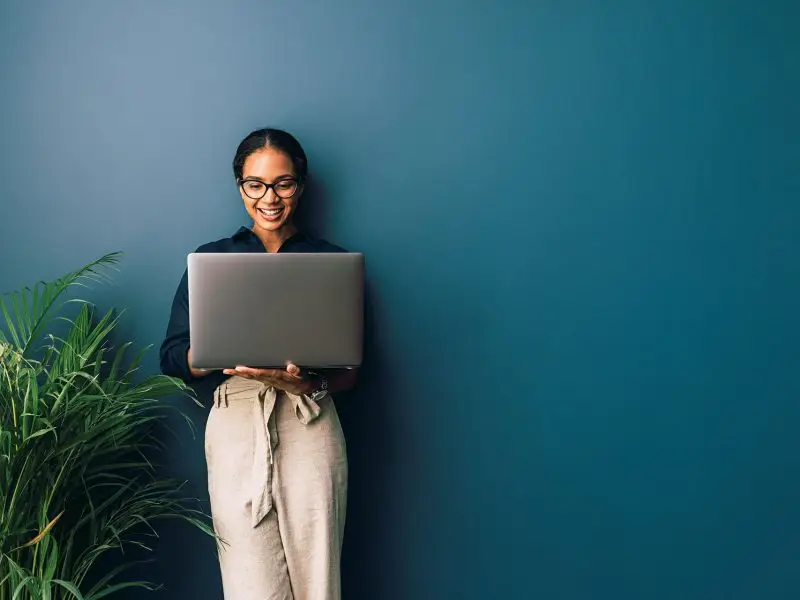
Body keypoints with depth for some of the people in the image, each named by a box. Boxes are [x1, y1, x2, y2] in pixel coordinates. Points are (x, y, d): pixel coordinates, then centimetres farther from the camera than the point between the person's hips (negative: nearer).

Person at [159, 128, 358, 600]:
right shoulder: (212, 259, 12)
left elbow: (352, 370, 7)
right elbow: (174, 358, 8)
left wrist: (308, 384, -14)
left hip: (310, 425, 0)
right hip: (237, 424, 1)